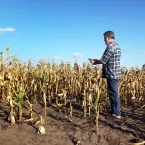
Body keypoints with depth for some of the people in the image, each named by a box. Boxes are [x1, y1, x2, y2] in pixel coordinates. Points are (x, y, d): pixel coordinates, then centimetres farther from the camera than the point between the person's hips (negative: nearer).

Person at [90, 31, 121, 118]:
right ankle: (114, 111, 25)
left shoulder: (110, 46, -15)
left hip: (112, 75, -10)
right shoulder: (117, 46, 16)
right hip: (116, 74, 10)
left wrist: (95, 61, 3)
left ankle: (117, 113, 8)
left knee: (113, 94, -1)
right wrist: (97, 61, 15)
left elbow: (103, 61, -16)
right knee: (113, 94, 15)